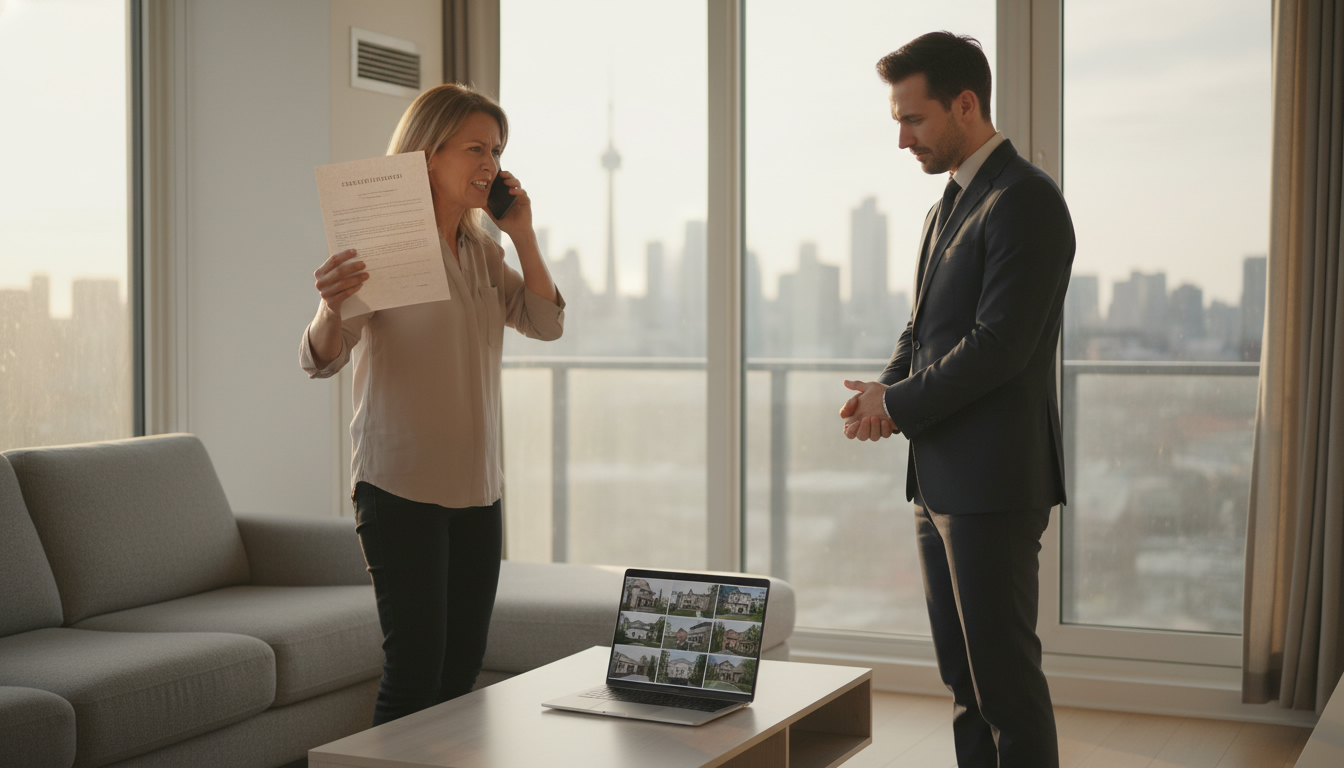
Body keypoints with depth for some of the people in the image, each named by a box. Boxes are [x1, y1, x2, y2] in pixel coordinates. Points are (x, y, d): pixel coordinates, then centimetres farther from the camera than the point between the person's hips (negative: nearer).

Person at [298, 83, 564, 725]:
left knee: (463, 670, 10)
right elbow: (320, 359, -17)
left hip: (475, 487, 7)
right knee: (415, 669, -8)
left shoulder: (482, 251, 11)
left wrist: (523, 237, 0)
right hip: (400, 487, -7)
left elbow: (546, 324, 10)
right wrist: (332, 306, -39)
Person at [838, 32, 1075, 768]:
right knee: (962, 674, 14)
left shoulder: (1025, 201, -13)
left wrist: (899, 404, -10)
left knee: (1005, 674, -3)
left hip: (993, 483, -9)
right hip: (940, 480, 9)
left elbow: (998, 345, -20)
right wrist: (885, 390, 2)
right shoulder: (947, 207, 17)